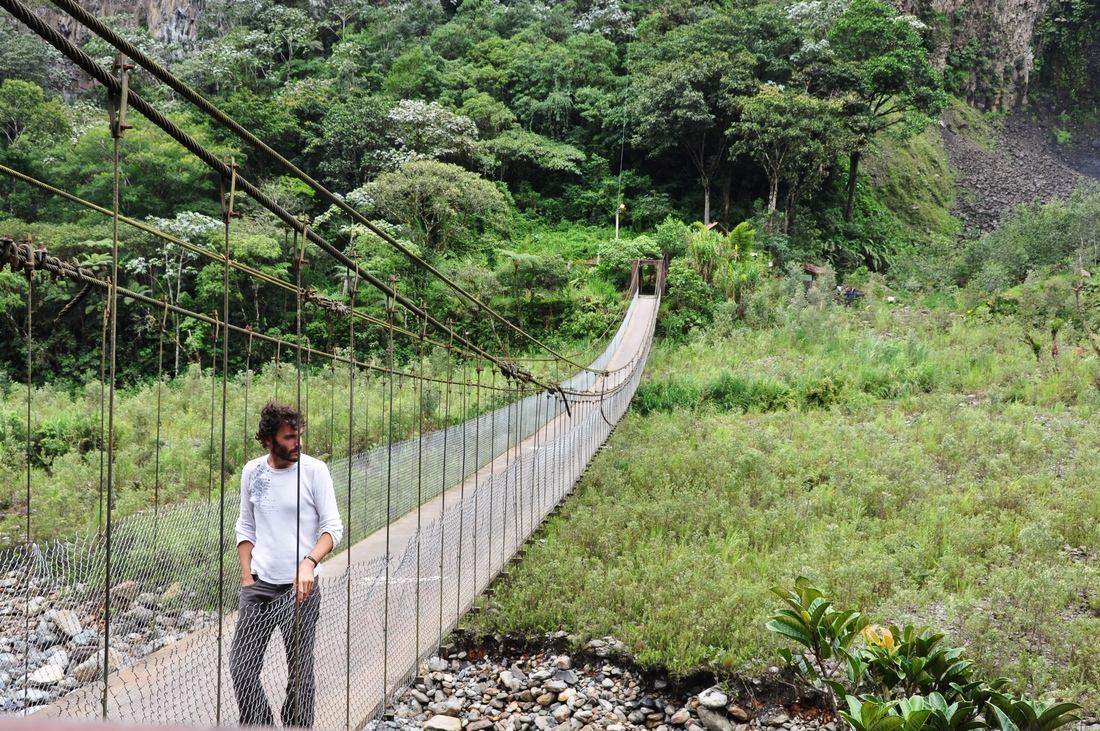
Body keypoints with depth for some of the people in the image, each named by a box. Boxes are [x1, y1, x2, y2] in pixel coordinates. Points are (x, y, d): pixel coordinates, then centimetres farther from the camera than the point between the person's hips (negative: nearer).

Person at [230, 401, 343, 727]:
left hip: (299, 588, -3)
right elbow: (246, 527, 14)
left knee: (299, 670, 3)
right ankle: (259, 726, 20)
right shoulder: (251, 471, 4)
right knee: (241, 667, 2)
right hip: (259, 586, 3)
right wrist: (246, 577, 5)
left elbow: (333, 527, -7)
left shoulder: (314, 470, -7)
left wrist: (309, 562, -23)